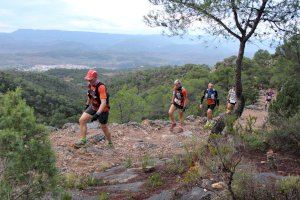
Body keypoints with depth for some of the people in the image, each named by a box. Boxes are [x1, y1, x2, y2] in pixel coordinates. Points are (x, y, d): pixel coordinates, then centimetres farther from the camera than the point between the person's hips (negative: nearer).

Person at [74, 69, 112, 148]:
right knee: (82, 120, -8)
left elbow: (103, 102, -35)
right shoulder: (90, 85, -5)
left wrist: (97, 114, -41)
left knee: (104, 127, 8)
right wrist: (87, 105, 26)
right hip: (93, 107, 7)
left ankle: (110, 143, 33)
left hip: (102, 109, -7)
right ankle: (83, 140, 3)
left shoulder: (101, 87, -30)